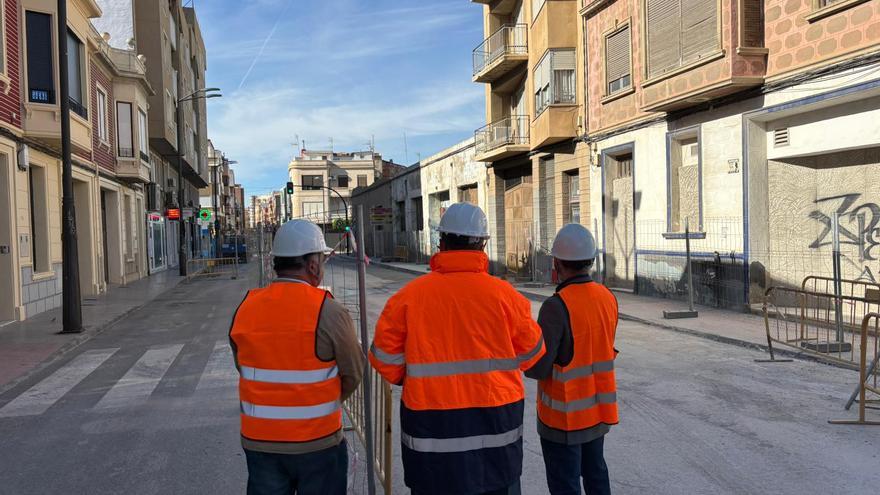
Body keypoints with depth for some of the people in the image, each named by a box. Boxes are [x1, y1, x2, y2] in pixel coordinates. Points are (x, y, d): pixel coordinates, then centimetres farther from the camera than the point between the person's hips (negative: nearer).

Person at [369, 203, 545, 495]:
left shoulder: (410, 295, -11)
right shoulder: (504, 295, -11)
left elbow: (384, 357, -3)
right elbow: (530, 354, 2)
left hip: (431, 428, 0)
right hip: (495, 422, 0)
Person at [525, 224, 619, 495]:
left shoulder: (557, 307, -25)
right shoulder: (608, 298, -3)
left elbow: (538, 369, -23)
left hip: (564, 415, -6)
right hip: (598, 408, 7)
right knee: (595, 471, 24)